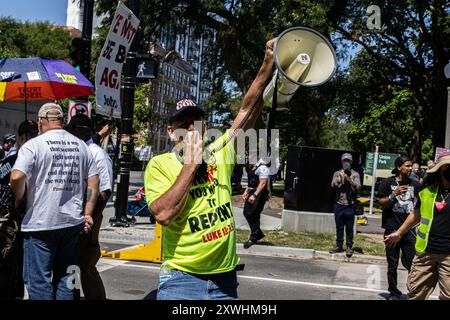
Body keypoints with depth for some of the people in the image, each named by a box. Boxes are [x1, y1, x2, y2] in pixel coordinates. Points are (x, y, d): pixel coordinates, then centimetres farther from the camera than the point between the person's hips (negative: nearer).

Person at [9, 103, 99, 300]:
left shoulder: (34, 145, -8)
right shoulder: (81, 146, 8)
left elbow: (17, 177, -20)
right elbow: (93, 181, 8)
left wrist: (18, 199, -1)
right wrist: (87, 213, 10)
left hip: (41, 222, -5)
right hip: (73, 221, 5)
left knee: (38, 280, 4)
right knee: (65, 277, 15)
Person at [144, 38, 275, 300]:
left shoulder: (220, 154, 3)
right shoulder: (159, 165, -6)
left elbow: (248, 111, -4)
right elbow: (164, 214, -20)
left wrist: (267, 65, -14)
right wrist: (190, 164, -16)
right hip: (182, 279, -3)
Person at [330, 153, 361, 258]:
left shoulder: (355, 174, 4)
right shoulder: (337, 173, 8)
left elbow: (358, 187, -7)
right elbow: (333, 185, -4)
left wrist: (350, 180, -20)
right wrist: (340, 178, -18)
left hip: (350, 205, -2)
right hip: (339, 204, 2)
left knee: (349, 228, 2)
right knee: (339, 227, 9)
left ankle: (349, 247, 9)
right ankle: (339, 246, 17)